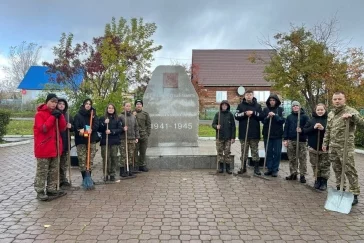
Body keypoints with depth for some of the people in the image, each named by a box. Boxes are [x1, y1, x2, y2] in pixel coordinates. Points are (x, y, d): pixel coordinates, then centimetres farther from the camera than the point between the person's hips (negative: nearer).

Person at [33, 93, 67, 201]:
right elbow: (43, 128, -20)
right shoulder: (40, 114, -8)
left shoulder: (56, 113, 13)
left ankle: (51, 189, 22)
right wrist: (53, 117, -19)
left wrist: (60, 116, -9)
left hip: (55, 147, 7)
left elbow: (62, 128, 5)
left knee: (54, 170, 12)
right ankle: (40, 192, 7)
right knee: (42, 171, -1)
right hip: (43, 147, -7)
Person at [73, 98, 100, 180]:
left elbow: (96, 125, 0)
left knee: (90, 160, 4)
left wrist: (91, 129, -19)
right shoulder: (78, 115, 4)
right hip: (81, 140, -3)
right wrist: (80, 131, -24)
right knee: (82, 160, -5)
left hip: (92, 140, 3)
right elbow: (76, 126, -5)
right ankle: (84, 178, 4)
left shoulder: (93, 115, 14)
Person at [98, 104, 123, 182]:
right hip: (105, 141, -1)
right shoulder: (102, 118, 7)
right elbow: (99, 129, 1)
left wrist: (111, 131, -12)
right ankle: (106, 174, 8)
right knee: (105, 158, -3)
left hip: (115, 141, 1)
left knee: (114, 157, 1)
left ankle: (112, 174, 10)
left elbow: (120, 129, 1)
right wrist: (104, 124, -14)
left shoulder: (117, 119, 9)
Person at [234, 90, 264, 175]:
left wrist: (253, 113, -14)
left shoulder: (258, 105, 7)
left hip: (255, 133, 0)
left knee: (255, 151, 5)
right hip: (243, 133, 0)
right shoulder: (240, 105, 7)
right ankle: (243, 167, 18)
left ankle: (256, 168, 12)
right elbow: (236, 116, -4)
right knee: (244, 151, 8)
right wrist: (245, 113, -17)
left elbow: (262, 116, -1)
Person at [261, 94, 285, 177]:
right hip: (267, 134, 1)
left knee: (277, 153, 2)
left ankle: (275, 170, 10)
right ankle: (269, 169, 15)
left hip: (277, 135, -1)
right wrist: (267, 117, -16)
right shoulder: (265, 109, 5)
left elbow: (283, 120, -6)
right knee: (268, 152, 6)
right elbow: (263, 121, 3)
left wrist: (275, 116, -19)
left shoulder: (280, 109, 2)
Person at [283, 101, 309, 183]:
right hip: (291, 140, 3)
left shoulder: (304, 116, 3)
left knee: (302, 158, -2)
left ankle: (302, 175, 6)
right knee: (292, 158, 8)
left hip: (302, 141, -3)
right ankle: (293, 173, 17)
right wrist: (285, 139, 1)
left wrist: (302, 130, -22)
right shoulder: (289, 117, 12)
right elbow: (286, 128, 8)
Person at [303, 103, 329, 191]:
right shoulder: (311, 120, 7)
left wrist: (323, 129, -21)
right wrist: (313, 127, -14)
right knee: (315, 165, 10)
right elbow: (305, 131, 1)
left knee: (325, 165, 2)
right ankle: (317, 180, 22)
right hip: (313, 147, 3)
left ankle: (324, 182, 14)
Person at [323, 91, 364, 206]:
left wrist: (352, 116, -35)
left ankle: (355, 194, 4)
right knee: (337, 169, 14)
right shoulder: (330, 114, 14)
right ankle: (340, 189, 27)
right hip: (332, 147, 6)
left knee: (350, 170, -4)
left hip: (346, 146, -6)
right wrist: (325, 143, 18)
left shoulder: (350, 111, -6)